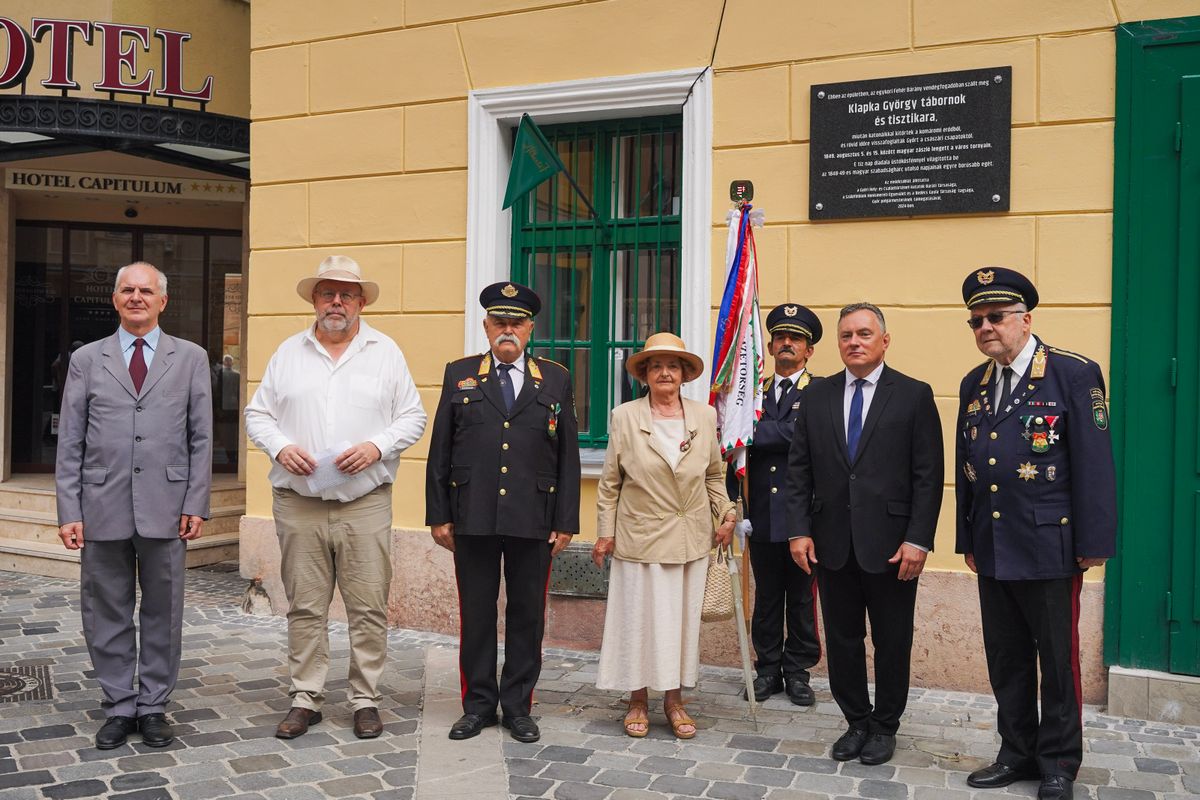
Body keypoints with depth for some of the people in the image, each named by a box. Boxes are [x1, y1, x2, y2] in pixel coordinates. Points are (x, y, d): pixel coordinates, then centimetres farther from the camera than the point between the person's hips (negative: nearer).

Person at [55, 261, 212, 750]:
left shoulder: (191, 359, 7)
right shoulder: (86, 360, 8)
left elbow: (201, 438, 4)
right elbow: (69, 443, 5)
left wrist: (196, 504, -3)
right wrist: (69, 511, -2)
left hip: (166, 507, -1)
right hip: (103, 507, 1)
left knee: (163, 613, 7)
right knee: (107, 614, 8)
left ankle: (153, 707, 20)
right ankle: (119, 707, 21)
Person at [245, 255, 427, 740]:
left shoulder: (385, 352, 7)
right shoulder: (288, 353, 11)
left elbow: (412, 417, 5)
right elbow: (258, 414, 11)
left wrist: (376, 447, -12)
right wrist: (281, 448, -8)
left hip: (365, 503, -1)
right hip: (298, 503, 1)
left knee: (368, 608, 0)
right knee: (304, 608, 6)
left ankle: (366, 701, 12)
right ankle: (305, 700, 17)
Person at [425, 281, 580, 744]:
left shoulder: (556, 380, 8)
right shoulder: (460, 375, 8)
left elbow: (568, 457, 6)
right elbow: (439, 452, 7)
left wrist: (566, 522, 1)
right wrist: (438, 515, 1)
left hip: (534, 522, 0)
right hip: (473, 518, 0)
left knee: (527, 615, 7)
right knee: (476, 614, 6)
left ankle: (518, 706, 19)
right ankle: (478, 705, 19)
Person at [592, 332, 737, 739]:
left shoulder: (704, 416, 4)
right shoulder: (624, 417, -2)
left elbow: (715, 476, 13)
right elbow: (610, 483, 2)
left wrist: (725, 514, 1)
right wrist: (605, 533, 0)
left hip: (690, 538, 2)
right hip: (640, 538, -2)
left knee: (683, 617, 8)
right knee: (638, 617, 2)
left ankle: (674, 699, 21)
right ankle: (638, 701, 16)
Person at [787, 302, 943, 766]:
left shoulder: (914, 396, -2)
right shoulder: (816, 397, 7)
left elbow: (928, 476, -5)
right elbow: (799, 470, 7)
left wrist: (918, 539, -12)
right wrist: (800, 531, -1)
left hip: (890, 544, -3)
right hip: (832, 543, 3)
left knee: (892, 642, 9)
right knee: (842, 640, 12)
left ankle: (885, 726, 26)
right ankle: (856, 722, 28)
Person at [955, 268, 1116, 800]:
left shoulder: (1073, 374, -8)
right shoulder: (973, 385, 10)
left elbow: (1094, 463, -10)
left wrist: (1093, 544, -12)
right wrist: (966, 538, 13)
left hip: (1050, 547, -5)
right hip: (992, 551, 6)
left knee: (1058, 661, 7)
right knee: (1006, 659, 14)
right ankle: (1018, 753, 28)